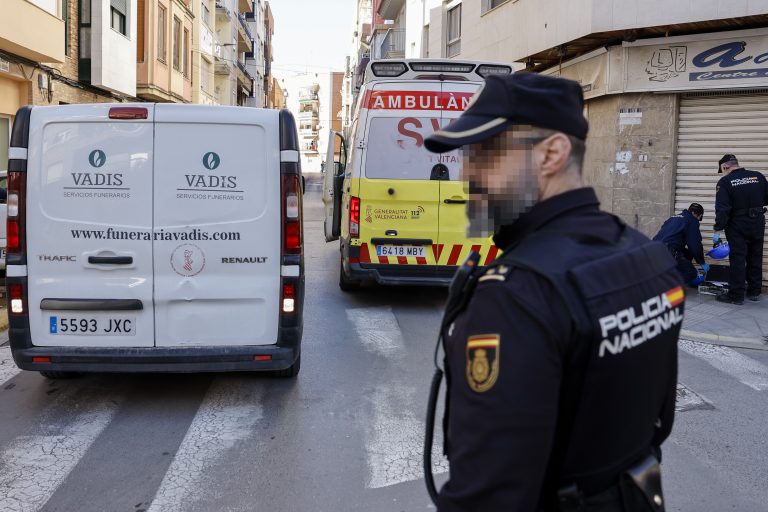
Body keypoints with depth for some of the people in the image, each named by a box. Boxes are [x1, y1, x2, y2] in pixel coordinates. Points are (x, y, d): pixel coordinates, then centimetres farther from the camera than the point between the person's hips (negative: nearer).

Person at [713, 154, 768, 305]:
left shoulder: (725, 182, -12)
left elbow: (722, 209, -17)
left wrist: (717, 230, -15)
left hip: (737, 226, -4)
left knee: (737, 259, 0)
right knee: (755, 258, 15)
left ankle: (736, 295, 0)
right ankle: (754, 292, 24)